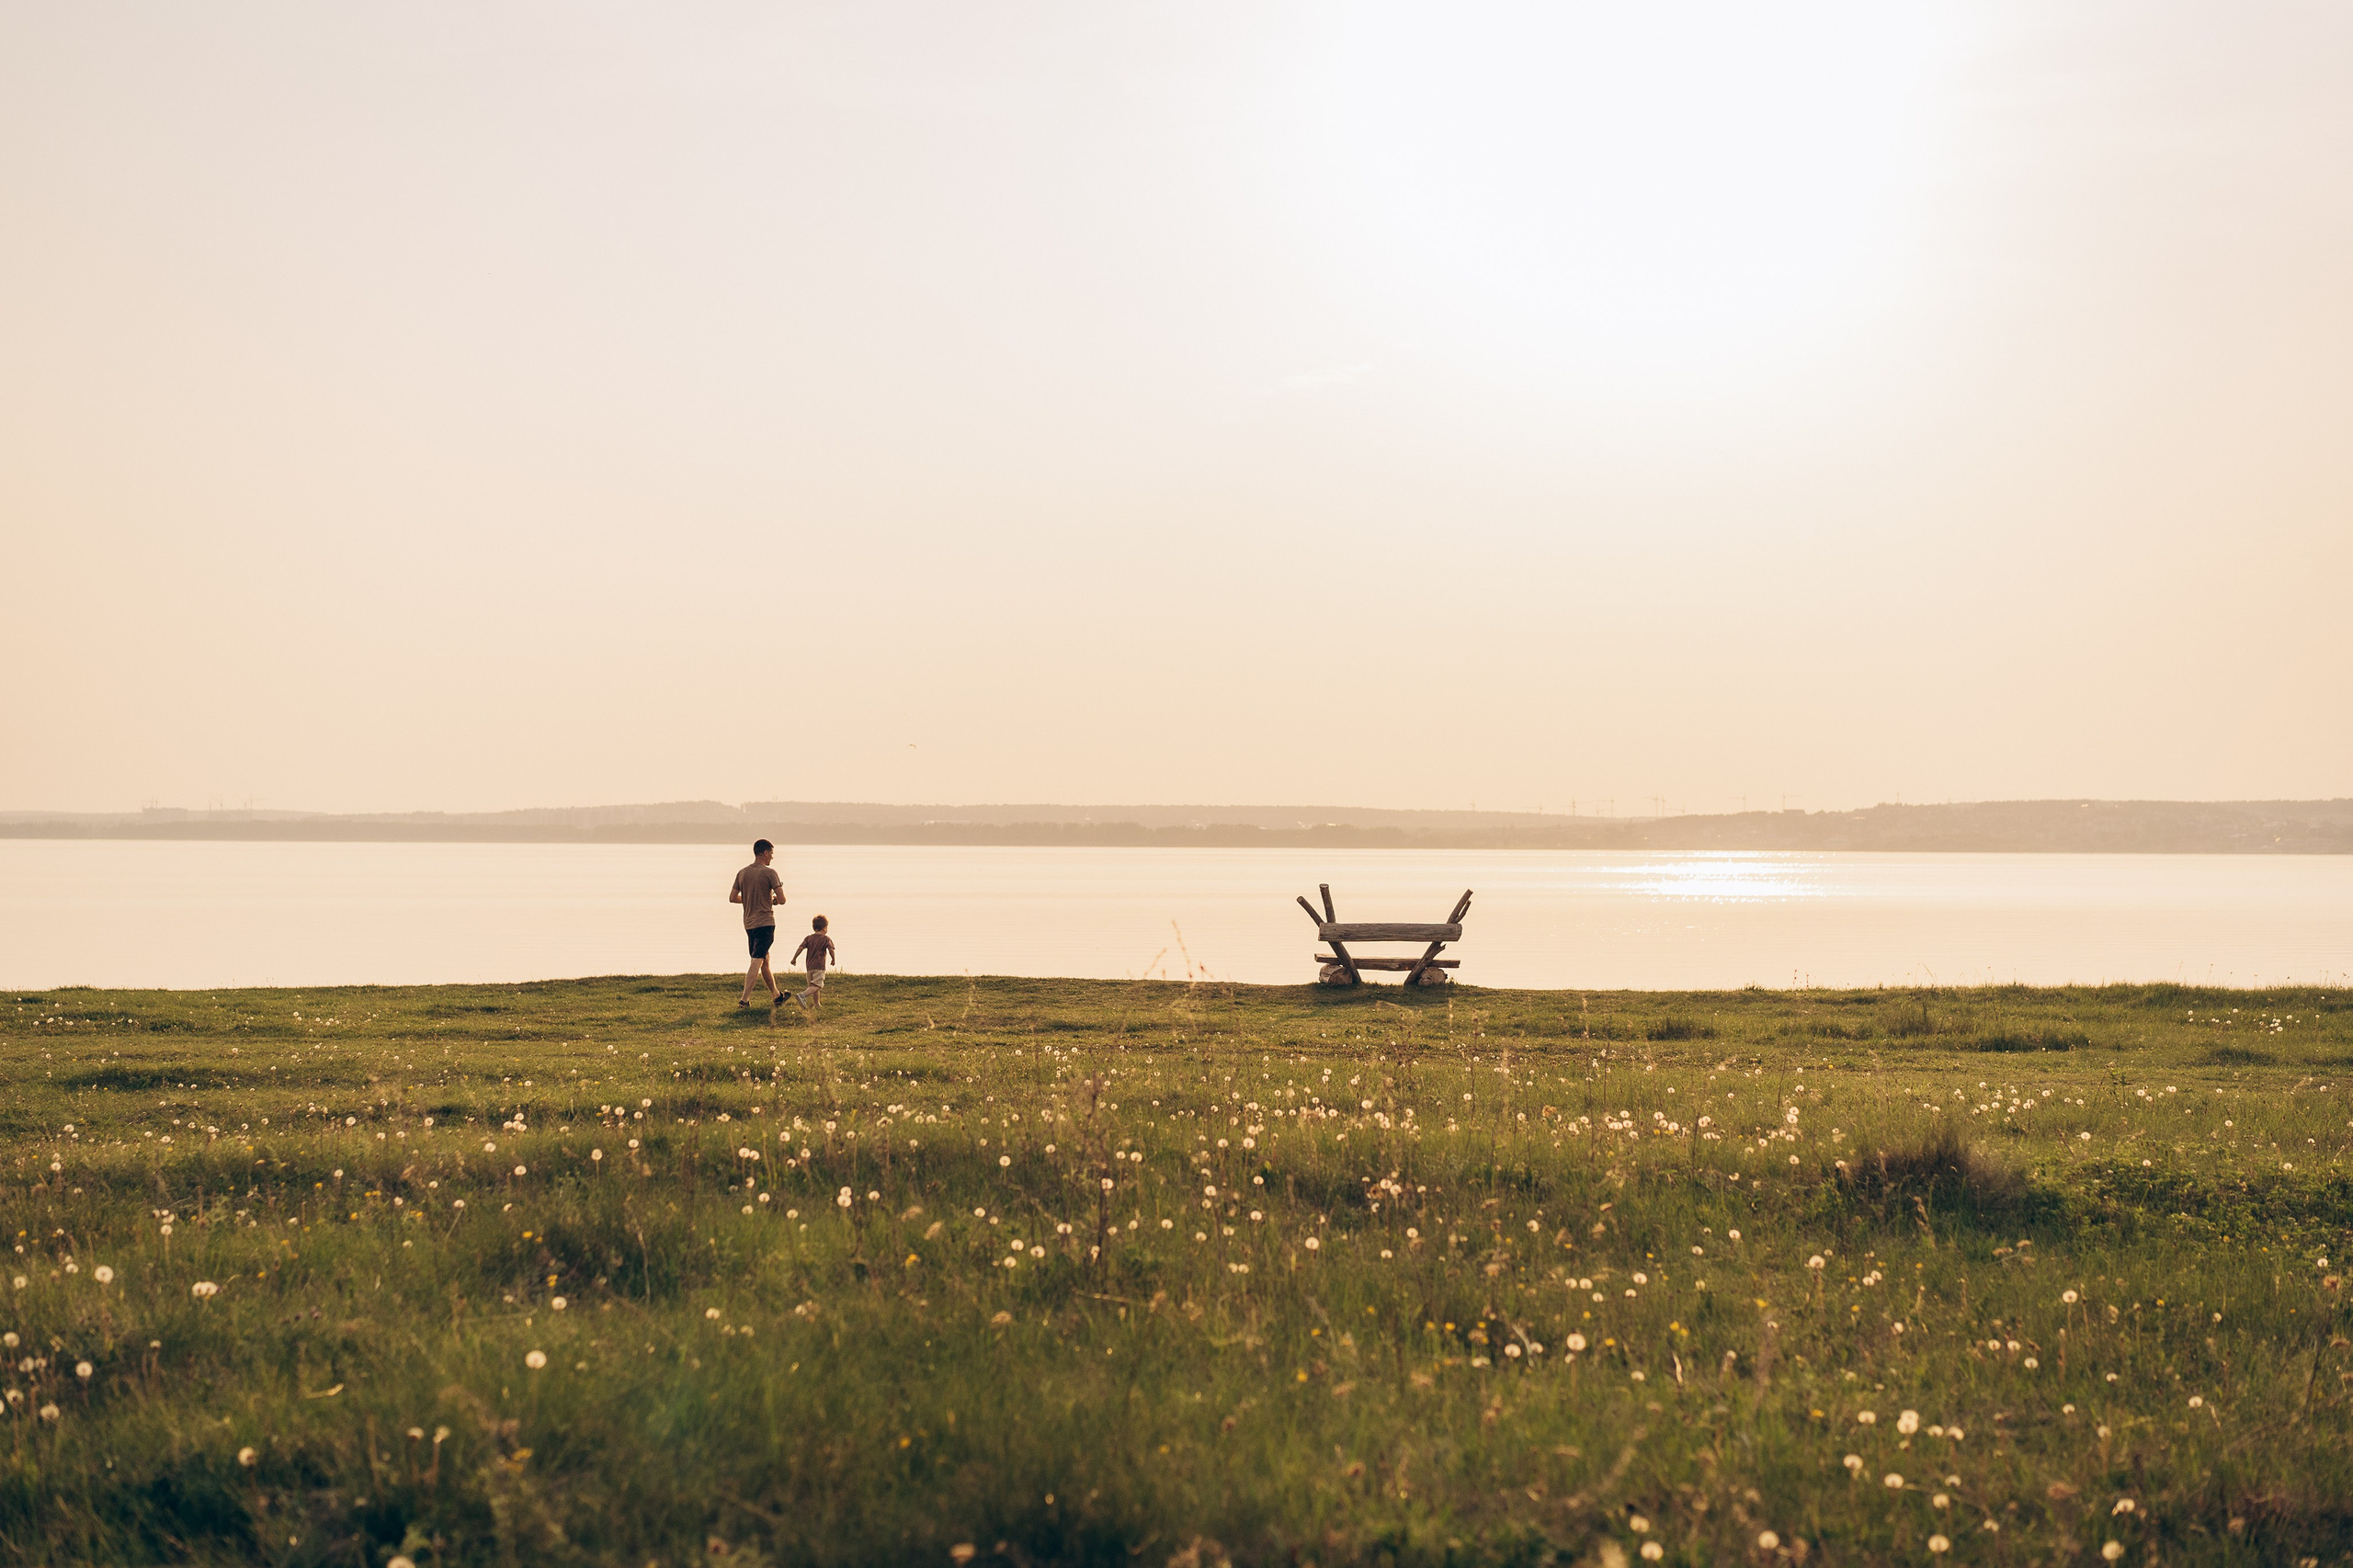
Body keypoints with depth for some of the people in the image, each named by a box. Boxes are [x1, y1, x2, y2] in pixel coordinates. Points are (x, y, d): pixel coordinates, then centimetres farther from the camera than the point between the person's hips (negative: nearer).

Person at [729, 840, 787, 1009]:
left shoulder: (742, 873, 7)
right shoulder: (769, 873, -10)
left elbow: (732, 898, 11)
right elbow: (782, 899, -13)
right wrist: (773, 900, 10)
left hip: (749, 923, 7)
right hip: (765, 922, -7)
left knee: (764, 961, 17)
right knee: (757, 961, -9)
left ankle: (776, 995, 30)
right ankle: (745, 1000, -16)